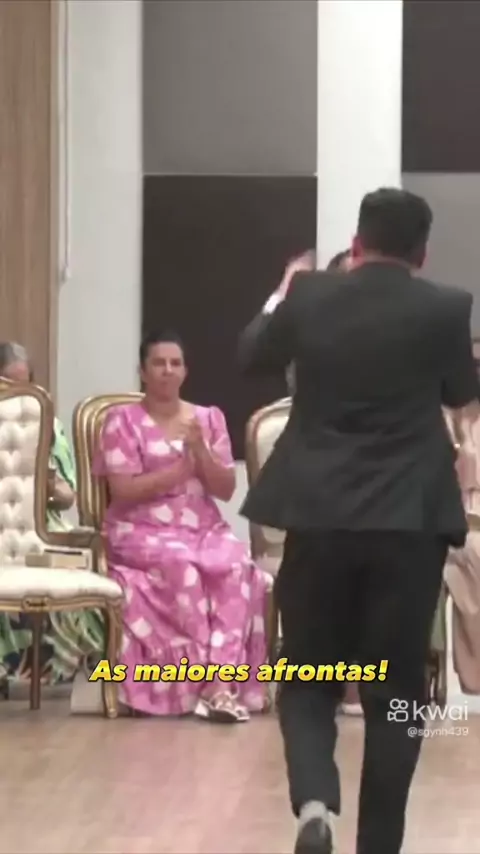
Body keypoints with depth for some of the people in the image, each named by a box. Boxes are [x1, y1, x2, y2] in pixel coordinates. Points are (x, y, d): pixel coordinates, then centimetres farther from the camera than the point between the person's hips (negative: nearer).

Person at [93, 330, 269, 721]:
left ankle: (221, 680, -36)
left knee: (236, 564, -31)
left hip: (204, 529, 3)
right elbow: (123, 492, -7)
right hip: (142, 532, -3)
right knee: (180, 565, -36)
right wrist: (180, 468, -10)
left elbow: (226, 490, 7)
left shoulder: (209, 418, 13)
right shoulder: (123, 420, 2)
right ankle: (218, 681, -29)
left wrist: (200, 451, -10)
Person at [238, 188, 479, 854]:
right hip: (409, 521, -1)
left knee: (307, 678, 11)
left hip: (318, 517, 1)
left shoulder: (310, 296, 0)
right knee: (396, 689, 8)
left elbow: (253, 357, 19)